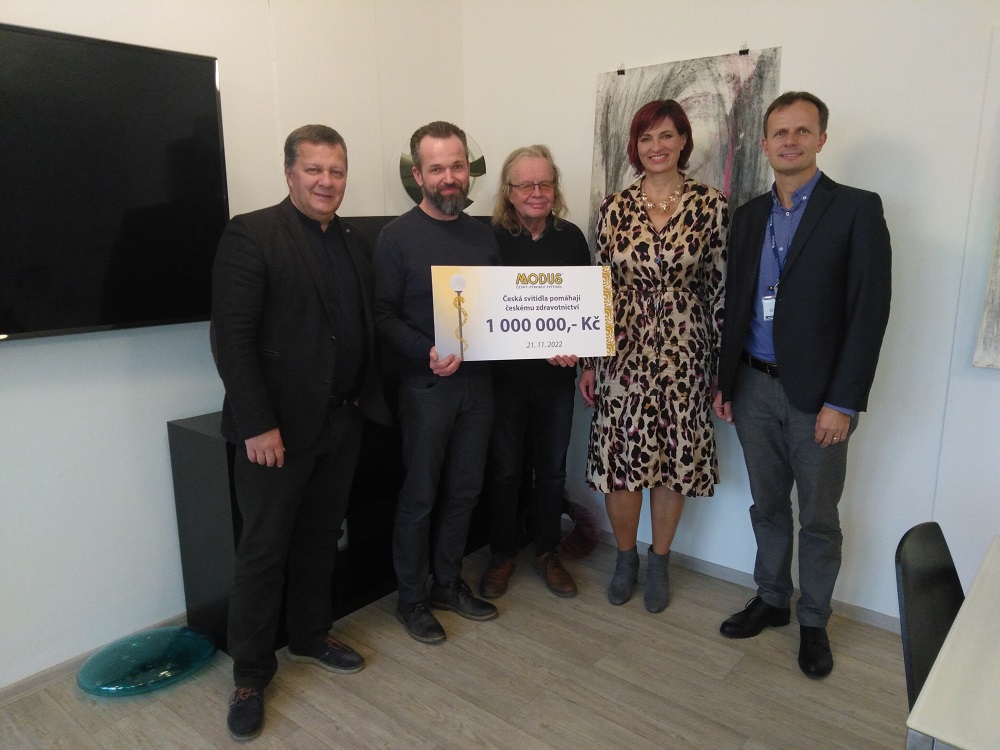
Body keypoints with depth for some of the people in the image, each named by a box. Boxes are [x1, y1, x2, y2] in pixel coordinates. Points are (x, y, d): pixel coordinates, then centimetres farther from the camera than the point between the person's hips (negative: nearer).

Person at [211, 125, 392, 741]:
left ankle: (311, 636, 38)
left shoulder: (356, 242, 11)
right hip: (276, 427, -6)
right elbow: (231, 337, -14)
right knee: (264, 548, 6)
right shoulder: (251, 235, -9)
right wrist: (258, 424, -18)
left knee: (321, 538, 18)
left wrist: (367, 400, 6)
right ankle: (251, 672, 24)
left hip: (341, 422, 6)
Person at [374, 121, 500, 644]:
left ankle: (449, 583, 33)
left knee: (463, 492, 15)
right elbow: (383, 316, -10)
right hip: (425, 385, -5)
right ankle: (411, 600, 24)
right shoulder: (398, 236, -6)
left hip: (477, 382, 5)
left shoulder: (483, 234, 9)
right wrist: (428, 353, -24)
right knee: (420, 498, 6)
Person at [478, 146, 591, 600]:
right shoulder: (491, 239, -6)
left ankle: (547, 554, 32)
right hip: (505, 374, -2)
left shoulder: (571, 238, 3)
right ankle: (502, 556, 28)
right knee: (504, 469, 9)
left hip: (558, 376, 3)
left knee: (551, 469, 13)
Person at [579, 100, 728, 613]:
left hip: (684, 354, 0)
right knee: (618, 456, 5)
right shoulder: (614, 208, 3)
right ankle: (625, 557, 30)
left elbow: (719, 287, 0)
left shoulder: (711, 205, -1)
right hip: (623, 352, 1)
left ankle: (658, 563, 31)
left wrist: (723, 364, -2)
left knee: (675, 458, 9)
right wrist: (589, 360, 3)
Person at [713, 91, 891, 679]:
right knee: (768, 507, 17)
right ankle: (772, 600, 35)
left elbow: (870, 311, -11)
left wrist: (843, 402, -15)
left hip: (817, 394, -4)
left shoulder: (857, 209, -6)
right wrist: (724, 380, 8)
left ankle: (814, 621, 29)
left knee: (818, 517, 10)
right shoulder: (750, 215, 9)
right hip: (754, 388, 4)